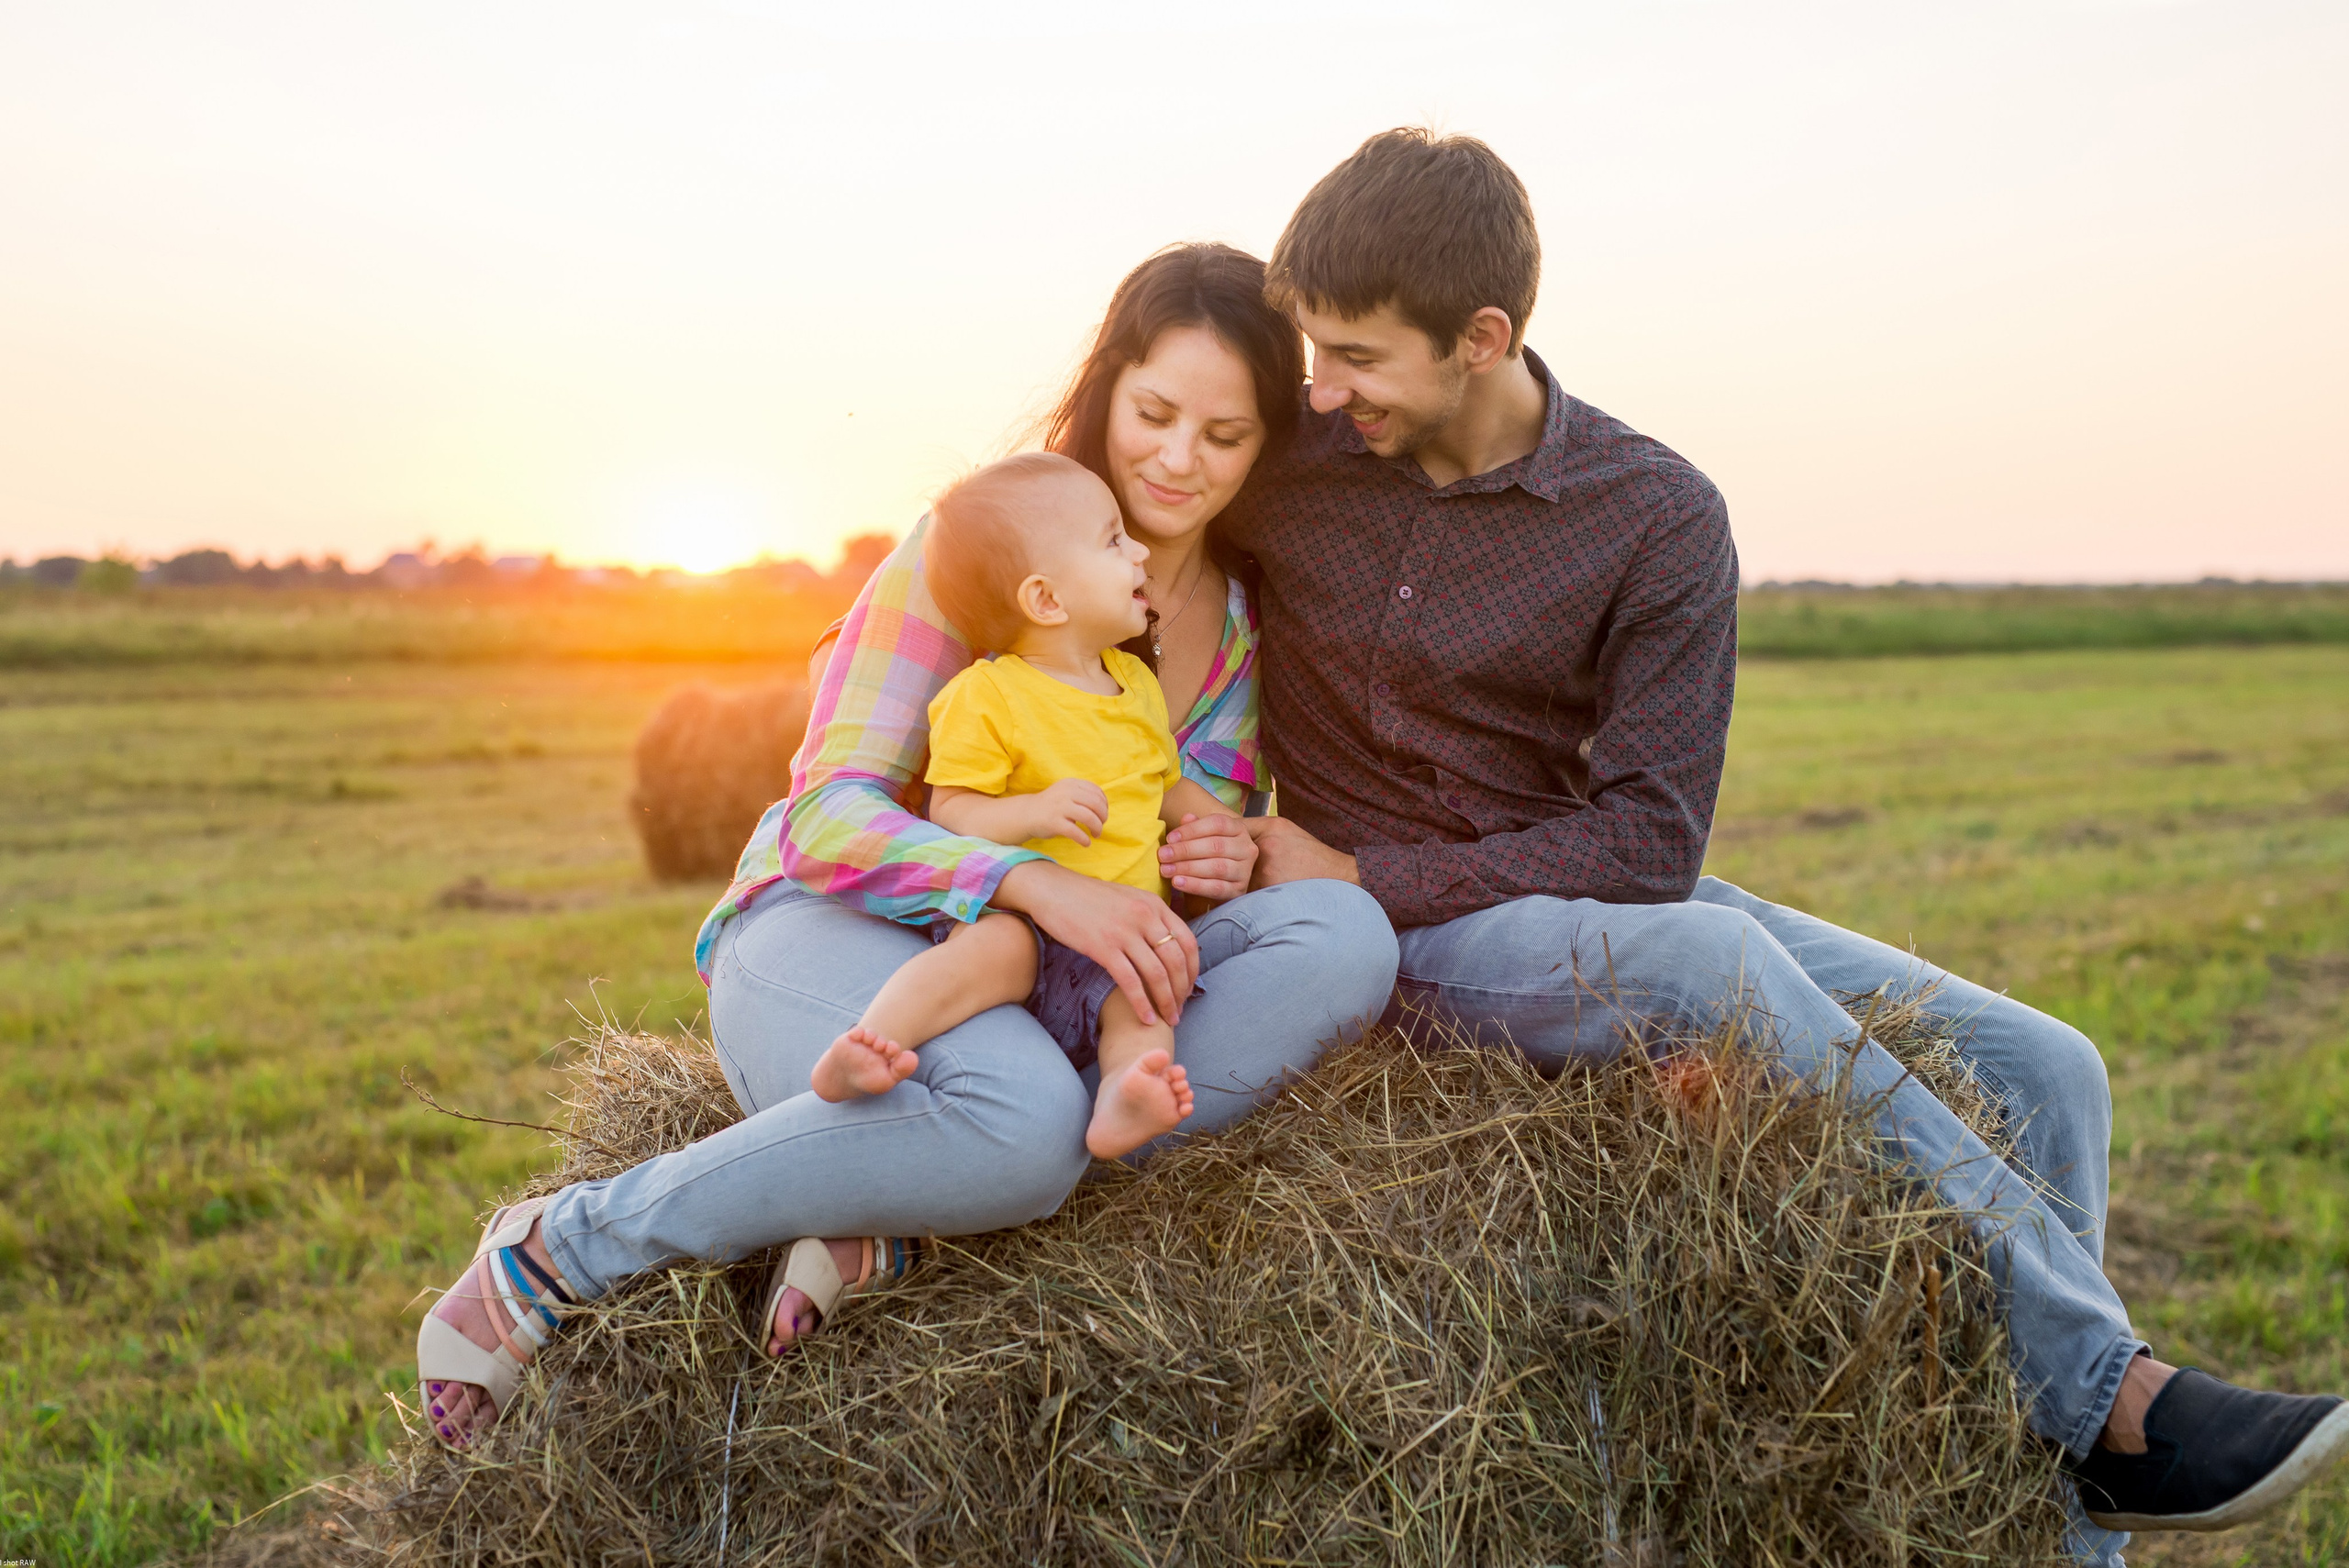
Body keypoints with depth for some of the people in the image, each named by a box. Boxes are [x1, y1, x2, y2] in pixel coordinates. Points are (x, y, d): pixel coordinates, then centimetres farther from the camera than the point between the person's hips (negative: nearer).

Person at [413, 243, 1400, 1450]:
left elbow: (1210, 825, 20)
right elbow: (829, 816, -16)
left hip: (1015, 985, 6)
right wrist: (1036, 883, -34)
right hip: (820, 935, -5)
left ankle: (882, 1224, -26)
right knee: (1022, 1121, -41)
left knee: (1343, 938, -22)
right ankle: (554, 1252, -19)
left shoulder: (1241, 623, 9)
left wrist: (1226, 853, -7)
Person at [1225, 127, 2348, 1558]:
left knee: (2038, 1068, -8)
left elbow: (1651, 840, -11)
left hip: (1603, 894, 3)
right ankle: (2109, 1396, -27)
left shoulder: (1661, 517, -7)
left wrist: (1367, 882, -16)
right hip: (1410, 944, -3)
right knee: (1707, 957, -35)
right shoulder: (1285, 463, -5)